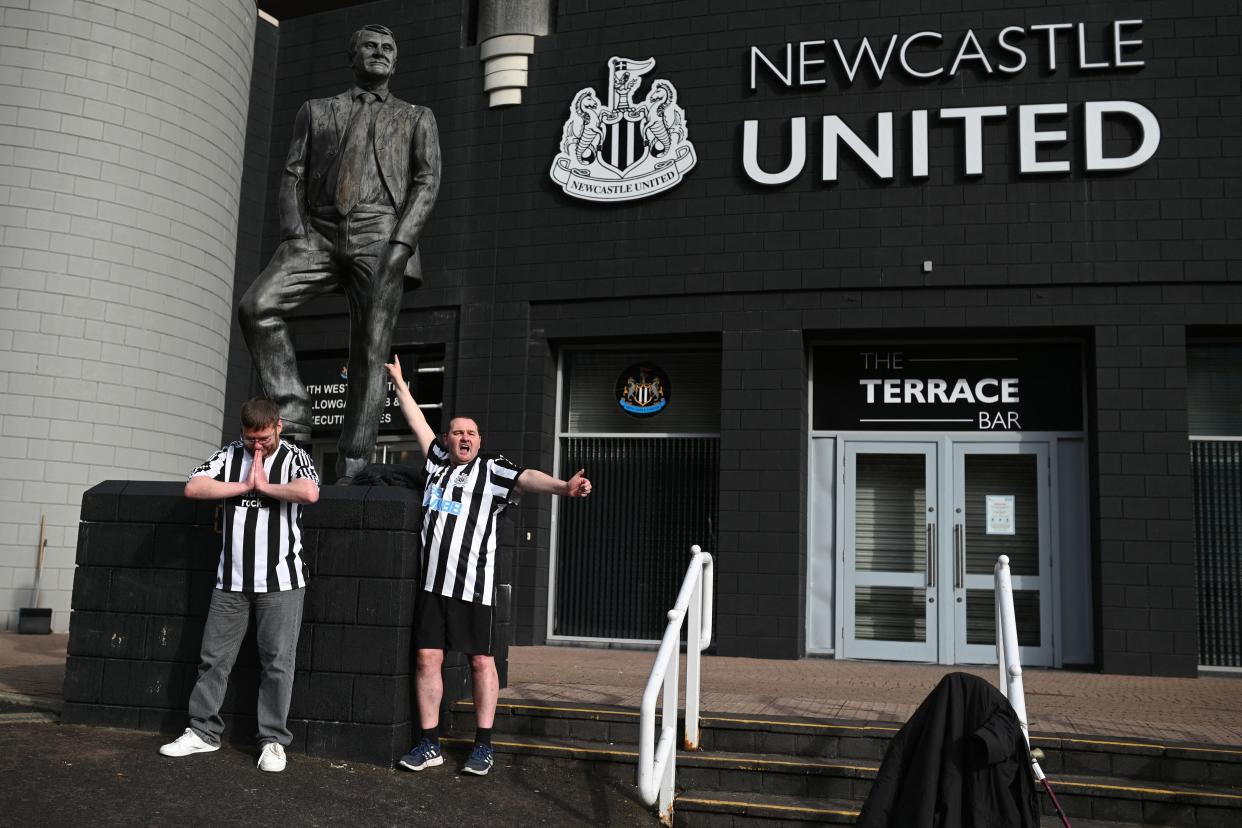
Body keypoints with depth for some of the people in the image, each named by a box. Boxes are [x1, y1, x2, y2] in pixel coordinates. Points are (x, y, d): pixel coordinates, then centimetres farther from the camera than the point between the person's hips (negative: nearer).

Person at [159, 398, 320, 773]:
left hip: (280, 581, -4)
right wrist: (244, 486, -8)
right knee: (214, 657, 9)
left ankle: (273, 740, 10)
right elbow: (193, 488, -4)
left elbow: (309, 492, -25)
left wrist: (264, 485, -12)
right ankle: (203, 732, 22)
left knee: (277, 662, 1)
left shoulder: (294, 457, -4)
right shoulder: (230, 454, 8)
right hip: (231, 580, 4)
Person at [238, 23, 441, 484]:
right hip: (320, 234, 2)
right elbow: (293, 175, 15)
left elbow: (428, 182, 7)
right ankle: (292, 415, -16)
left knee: (369, 355, -11)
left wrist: (400, 243, -10)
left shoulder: (416, 118, 22)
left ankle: (351, 471, -11)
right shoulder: (316, 111, 26)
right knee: (256, 307, -23)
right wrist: (295, 234, -5)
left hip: (380, 236, -2)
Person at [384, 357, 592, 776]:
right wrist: (399, 383, 36)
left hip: (472, 582, -4)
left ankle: (483, 745, 9)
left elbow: (527, 478, -18)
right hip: (432, 581, 5)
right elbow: (418, 423, 27)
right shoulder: (438, 461, 15)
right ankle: (429, 744, 12)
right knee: (427, 658, 2)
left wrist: (562, 486, -37)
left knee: (481, 661, 1)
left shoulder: (491, 469, 0)